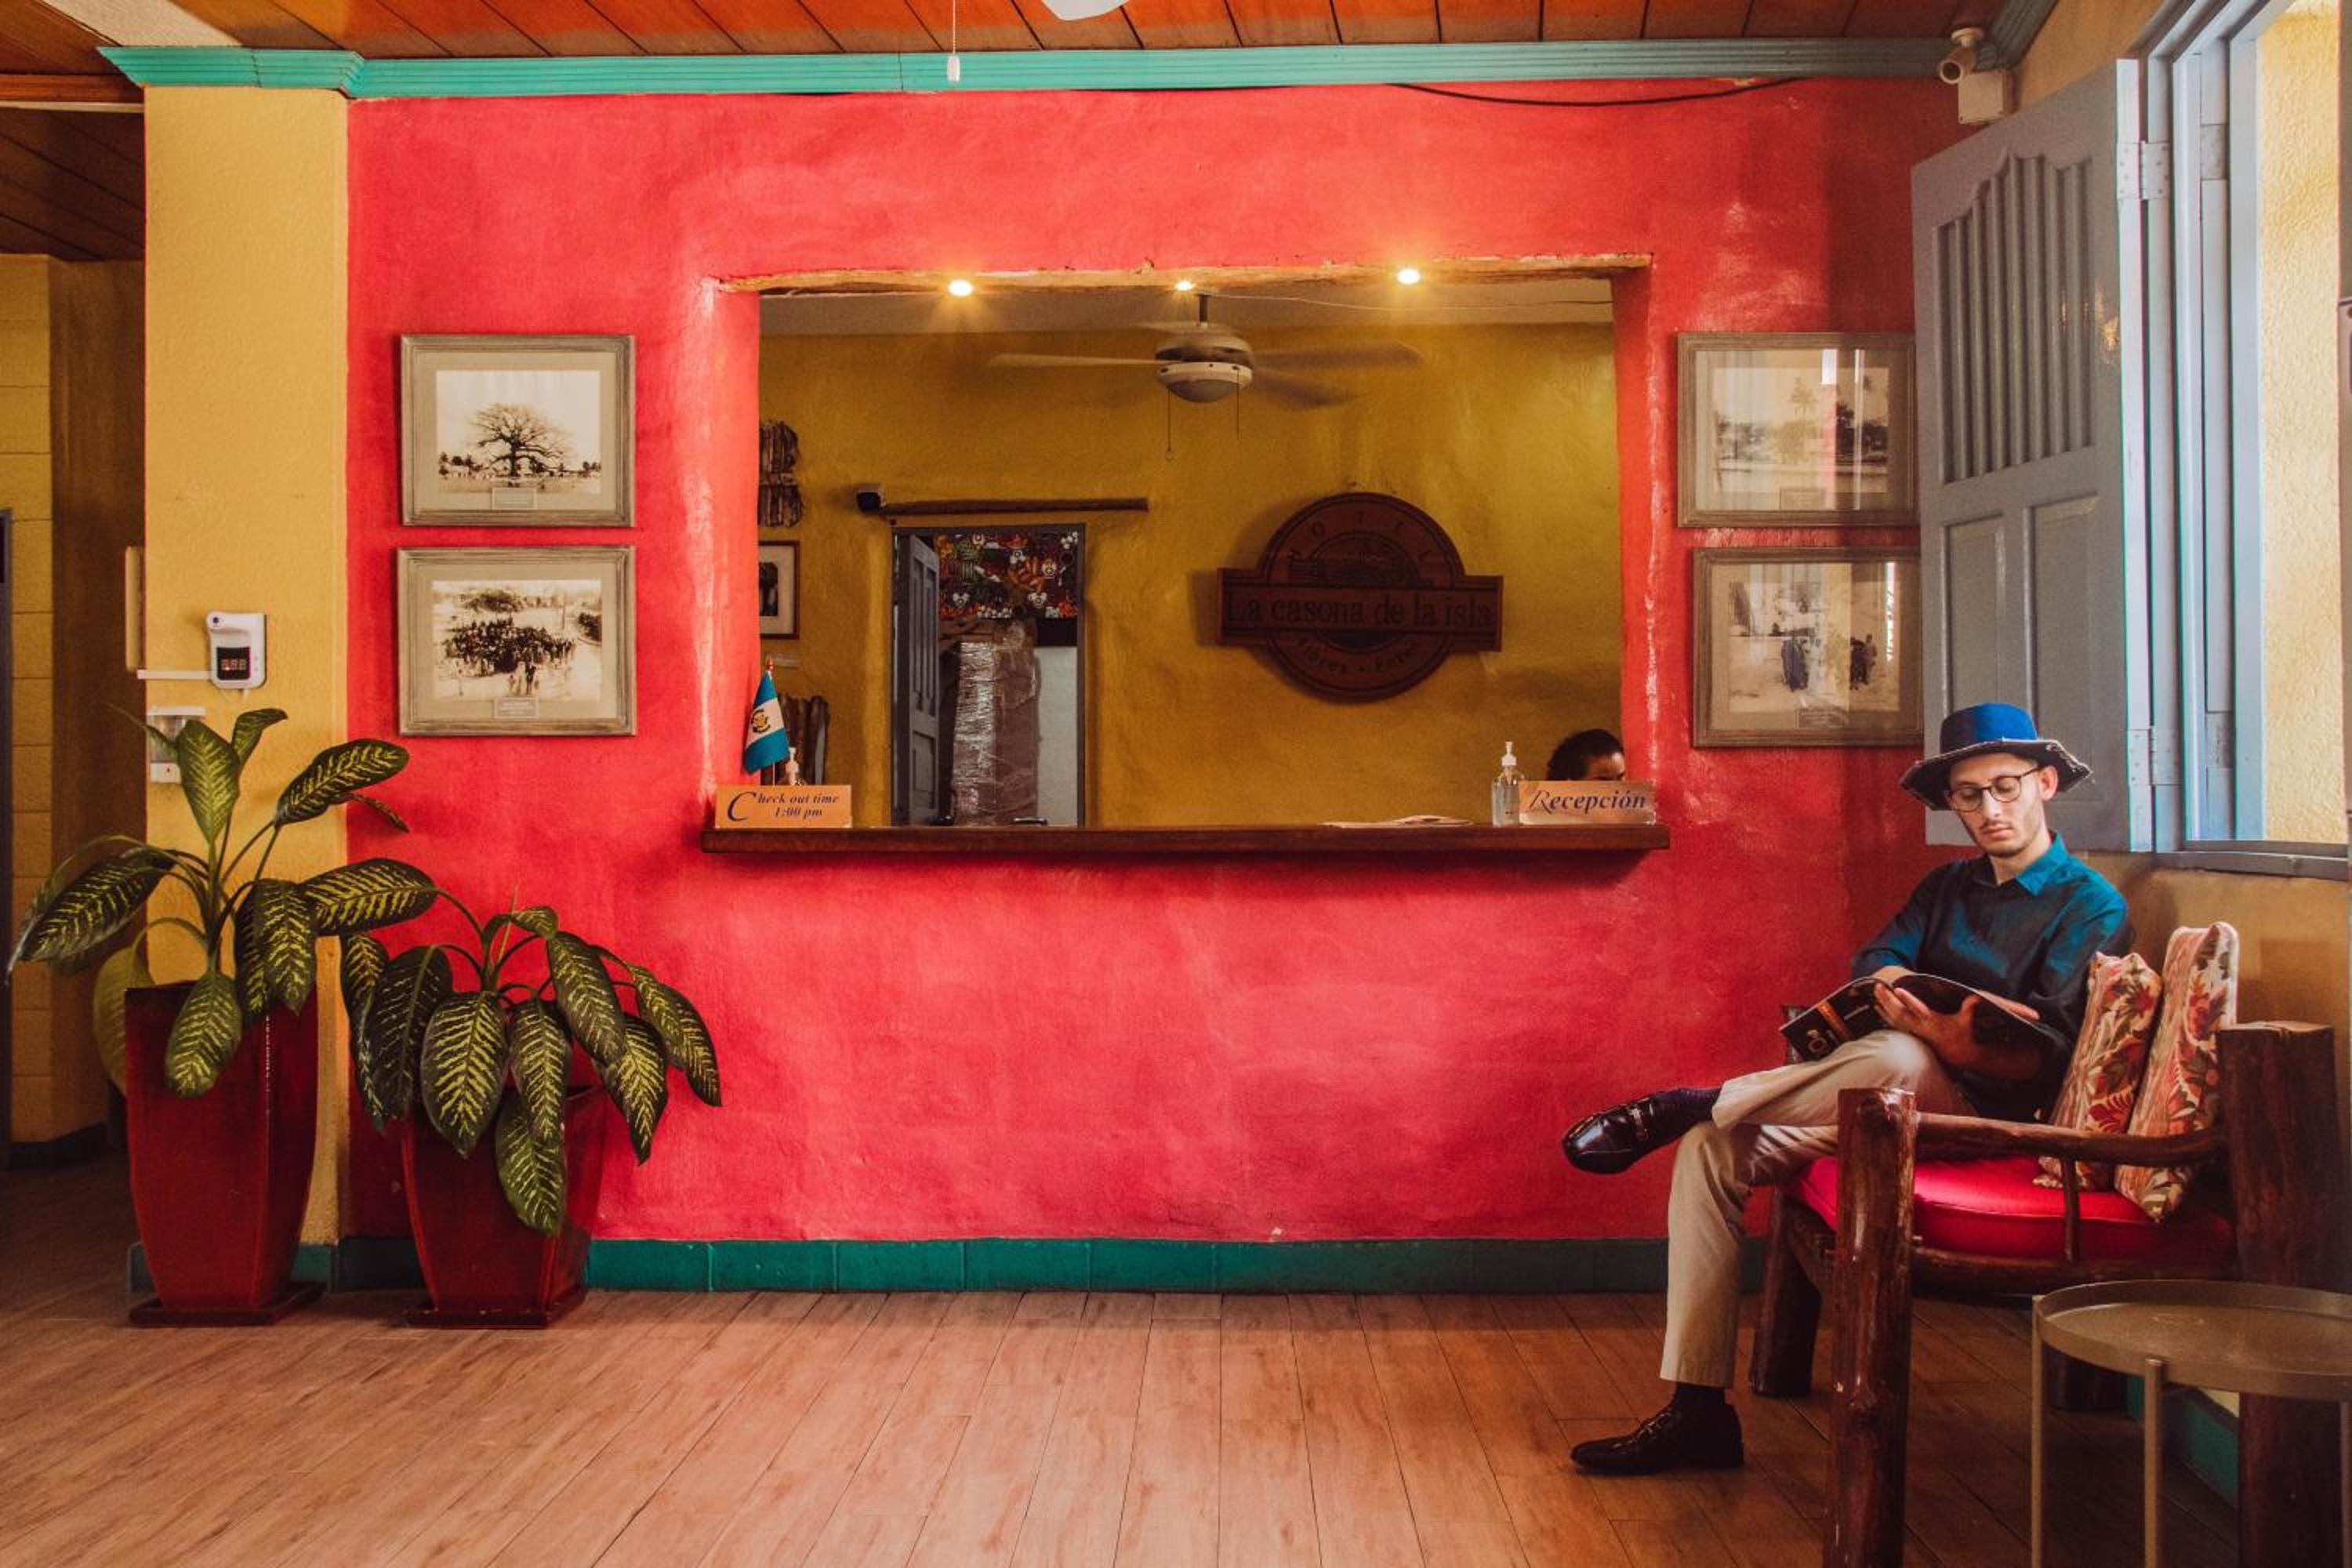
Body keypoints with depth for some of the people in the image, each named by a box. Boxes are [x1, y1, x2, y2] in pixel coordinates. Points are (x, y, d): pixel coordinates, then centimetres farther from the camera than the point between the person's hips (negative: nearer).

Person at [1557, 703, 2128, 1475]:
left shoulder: (2091, 907, -1)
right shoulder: (1948, 887, 21)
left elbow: (2047, 1057, -12)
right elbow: (1872, 962, 5)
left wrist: (1960, 1048, -32)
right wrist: (1893, 988, -19)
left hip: (1986, 1113, -7)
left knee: (1897, 1058, -40)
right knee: (1710, 1151, -12)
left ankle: (1685, 1106, -20)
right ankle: (1697, 1410, -15)